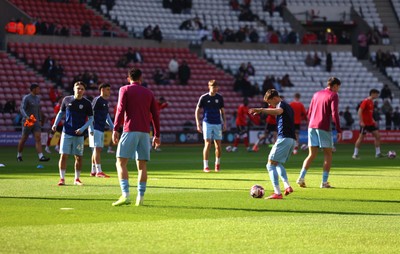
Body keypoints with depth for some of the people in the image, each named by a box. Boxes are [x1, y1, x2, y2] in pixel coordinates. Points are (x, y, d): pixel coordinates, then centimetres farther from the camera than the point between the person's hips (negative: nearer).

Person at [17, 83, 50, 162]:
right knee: (23, 139, 6)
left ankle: (41, 156, -19)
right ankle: (19, 155, 25)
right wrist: (27, 117, -35)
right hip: (27, 122, -6)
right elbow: (22, 109, -20)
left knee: (38, 138, -9)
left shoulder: (37, 99, 13)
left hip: (36, 121, 6)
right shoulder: (26, 98, -10)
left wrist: (40, 120, 21)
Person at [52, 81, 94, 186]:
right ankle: (62, 178, 1)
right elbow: (61, 112, 13)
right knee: (63, 155, -6)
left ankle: (77, 179, 18)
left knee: (78, 157, 4)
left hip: (79, 134, 0)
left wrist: (82, 129, -10)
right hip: (67, 133, 0)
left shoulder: (86, 103, 0)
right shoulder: (67, 100, 3)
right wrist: (55, 124, 0)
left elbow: (91, 118, 4)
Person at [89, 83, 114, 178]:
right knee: (97, 148, -12)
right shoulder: (97, 100, -9)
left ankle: (93, 171, 15)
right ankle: (98, 171, -15)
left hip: (101, 129, 9)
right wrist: (91, 128, -18)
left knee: (98, 149, 10)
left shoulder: (105, 102, 17)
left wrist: (112, 127, 19)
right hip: (96, 129, -9)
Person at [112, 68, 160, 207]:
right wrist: (157, 135, 20)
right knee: (142, 165, 6)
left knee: (121, 163, -5)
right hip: (145, 132, 4)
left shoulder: (125, 90, 5)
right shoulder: (149, 93, 17)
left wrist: (115, 129, -9)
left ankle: (125, 195, -20)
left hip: (130, 130, -4)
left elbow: (120, 109, -7)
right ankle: (140, 198, 0)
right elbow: (155, 115, 15)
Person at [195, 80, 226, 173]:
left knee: (218, 145, 3)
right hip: (207, 123, -3)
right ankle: (205, 166, -6)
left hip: (217, 124, 3)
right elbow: (197, 110, 3)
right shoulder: (203, 98, -2)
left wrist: (224, 123, 7)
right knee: (207, 144, -10)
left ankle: (217, 163, 24)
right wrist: (198, 123, -4)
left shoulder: (220, 98, 5)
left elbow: (222, 111, 14)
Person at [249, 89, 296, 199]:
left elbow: (278, 111, -33)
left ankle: (277, 193, -17)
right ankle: (287, 186, 12)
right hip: (292, 139, 10)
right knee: (278, 163, 25)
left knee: (271, 164, -8)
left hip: (284, 138, -10)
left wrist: (261, 110, -45)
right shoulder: (288, 106, 24)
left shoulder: (281, 104, -7)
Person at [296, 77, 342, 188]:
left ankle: (301, 177, -6)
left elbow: (309, 113, 18)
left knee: (312, 154, 10)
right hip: (324, 128, -6)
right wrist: (339, 130, -10)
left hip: (312, 126, 6)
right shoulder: (333, 95, -3)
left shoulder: (316, 94, 17)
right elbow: (334, 113, -13)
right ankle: (324, 182, -1)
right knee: (328, 154, 4)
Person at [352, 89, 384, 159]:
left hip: (371, 123, 9)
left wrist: (373, 120, 17)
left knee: (377, 136, 3)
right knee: (361, 138, -5)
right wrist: (361, 121, -22)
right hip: (364, 124, -9)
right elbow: (360, 111, -19)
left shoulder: (371, 102, 14)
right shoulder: (365, 101, -13)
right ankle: (355, 154, 2)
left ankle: (378, 153, 7)